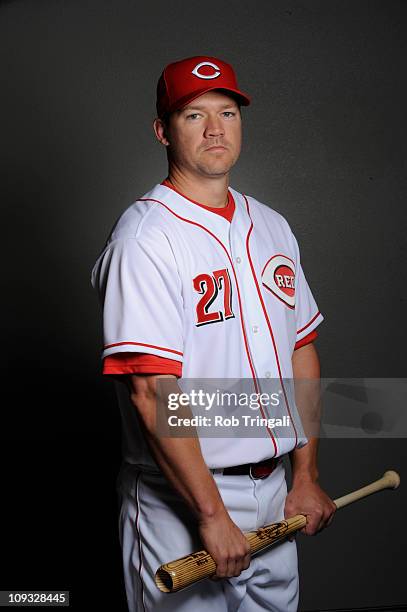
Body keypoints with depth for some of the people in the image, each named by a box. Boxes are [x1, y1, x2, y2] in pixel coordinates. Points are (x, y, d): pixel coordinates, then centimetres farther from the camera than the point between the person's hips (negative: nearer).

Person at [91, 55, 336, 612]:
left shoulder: (272, 226, 8)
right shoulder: (146, 236, -15)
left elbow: (302, 350, 12)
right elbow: (152, 391, -22)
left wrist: (306, 477, 8)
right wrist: (212, 514, -21)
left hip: (274, 493, 7)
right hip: (180, 500, -6)